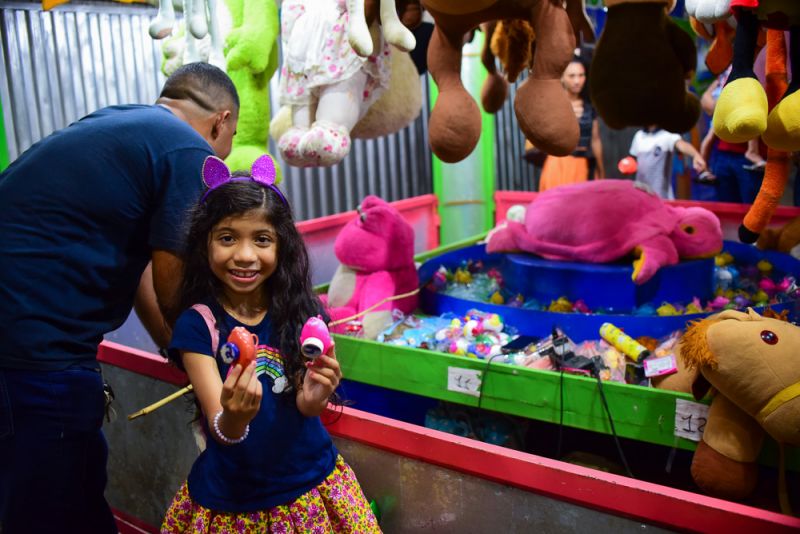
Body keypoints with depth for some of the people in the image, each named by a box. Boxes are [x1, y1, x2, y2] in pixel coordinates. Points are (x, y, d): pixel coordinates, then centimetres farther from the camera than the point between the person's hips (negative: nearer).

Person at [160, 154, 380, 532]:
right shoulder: (197, 324, -14)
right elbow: (219, 430, -20)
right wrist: (233, 419, -42)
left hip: (309, 487, 2)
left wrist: (313, 397, -35)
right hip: (230, 503, -1)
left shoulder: (300, 311, -9)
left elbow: (306, 407, -13)